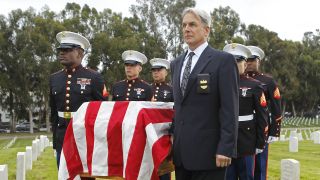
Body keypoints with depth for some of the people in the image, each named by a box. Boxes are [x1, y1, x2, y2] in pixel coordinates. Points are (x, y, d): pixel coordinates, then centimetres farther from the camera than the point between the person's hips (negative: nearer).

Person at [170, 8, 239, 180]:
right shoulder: (176, 63, 16)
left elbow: (230, 109, -11)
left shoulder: (223, 60, -5)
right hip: (180, 150, 6)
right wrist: (172, 136, 14)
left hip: (207, 150, -6)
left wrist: (226, 148, -16)